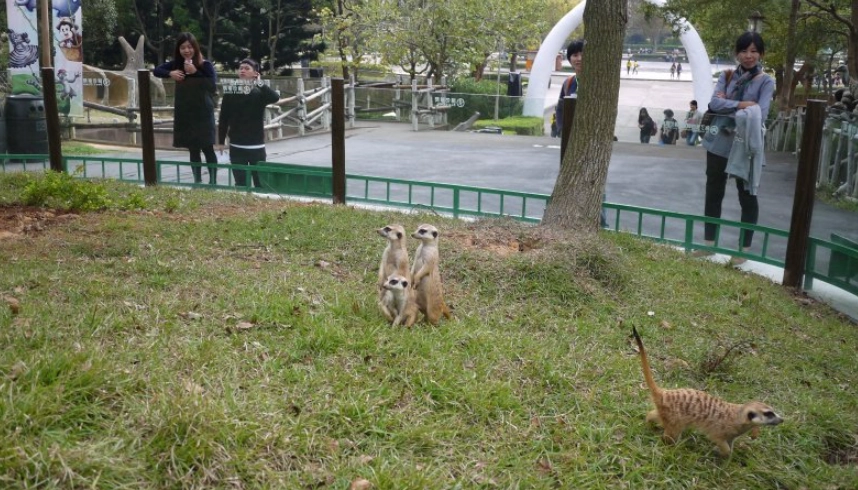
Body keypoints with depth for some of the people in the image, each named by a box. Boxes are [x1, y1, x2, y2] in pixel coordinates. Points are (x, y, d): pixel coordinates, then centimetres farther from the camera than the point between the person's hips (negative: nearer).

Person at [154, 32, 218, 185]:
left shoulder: (205, 65, -7)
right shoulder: (176, 64, 5)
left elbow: (213, 86, -15)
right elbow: (156, 71, 10)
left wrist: (195, 72, -21)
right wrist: (170, 73, -9)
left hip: (203, 113, -4)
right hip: (185, 114, 4)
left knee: (207, 149, -3)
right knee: (193, 150, 11)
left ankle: (213, 182, 4)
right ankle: (197, 182, 18)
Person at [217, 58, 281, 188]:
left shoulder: (260, 92, -1)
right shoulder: (231, 92, 1)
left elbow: (275, 97, -24)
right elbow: (223, 119, 4)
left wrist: (259, 83, -20)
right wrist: (221, 141, 4)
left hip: (257, 146, -1)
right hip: (236, 146, 1)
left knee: (260, 182, 4)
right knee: (240, 182, 4)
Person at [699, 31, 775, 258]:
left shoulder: (766, 81, -3)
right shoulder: (726, 75, 7)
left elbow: (759, 114, -16)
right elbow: (714, 103, -7)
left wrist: (727, 106, -15)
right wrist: (740, 105, -19)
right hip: (719, 143, 4)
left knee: (747, 197, 5)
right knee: (713, 193, 12)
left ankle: (744, 248, 13)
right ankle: (709, 242, 25)